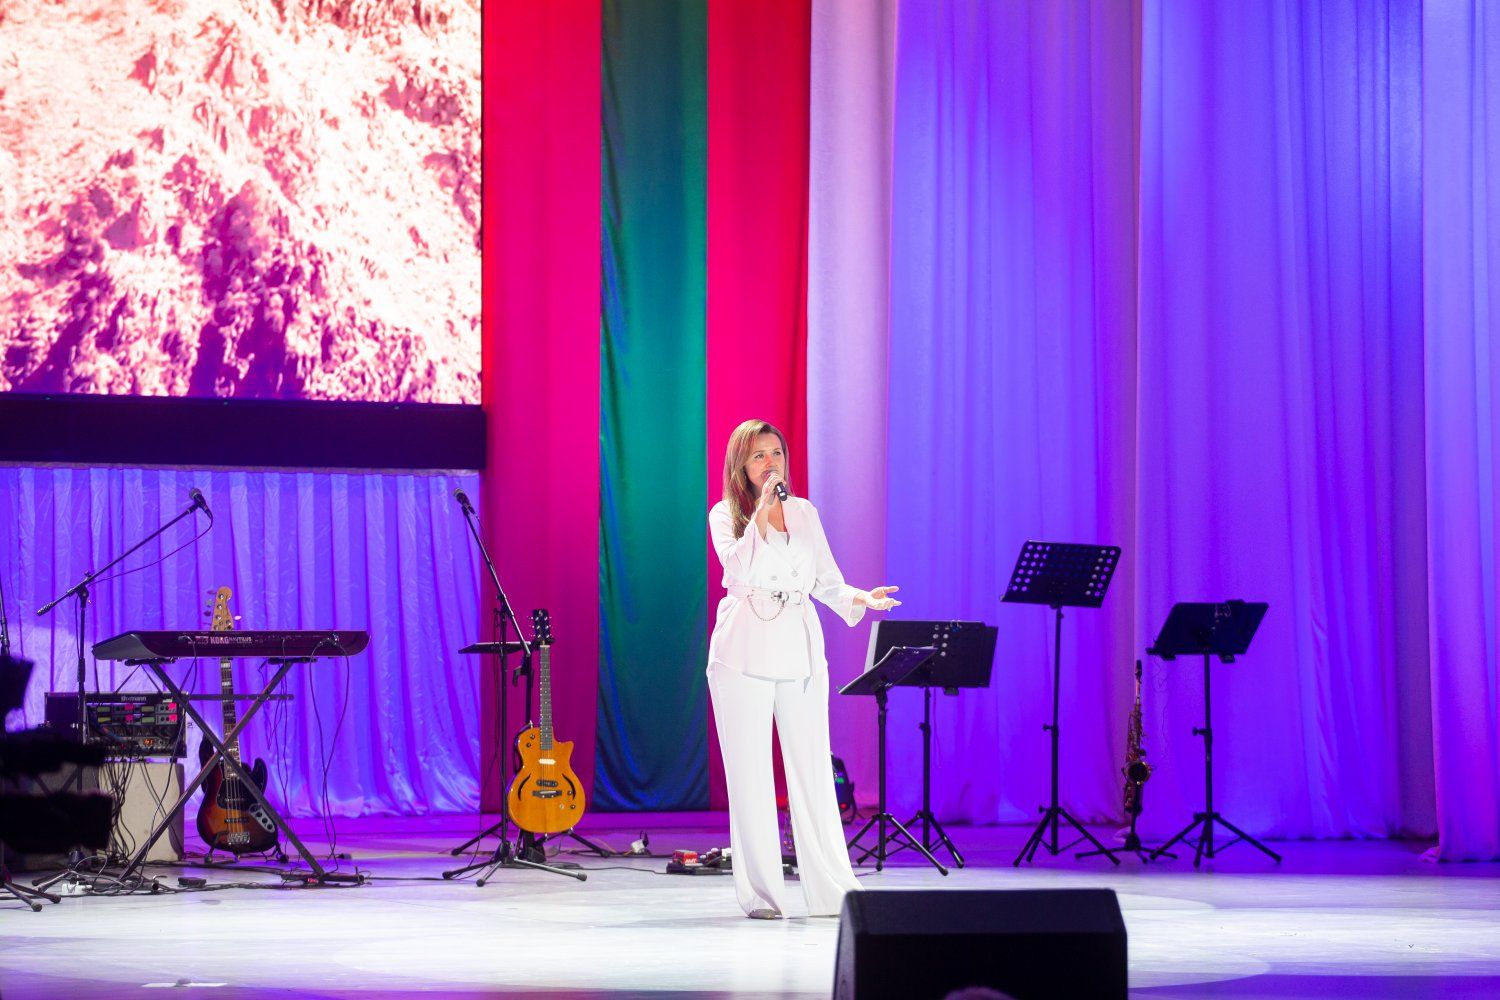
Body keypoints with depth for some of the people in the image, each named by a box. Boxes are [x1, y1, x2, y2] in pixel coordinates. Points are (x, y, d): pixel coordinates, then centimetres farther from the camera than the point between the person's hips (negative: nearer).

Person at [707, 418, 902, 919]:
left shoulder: (805, 513, 15)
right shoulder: (725, 515, 4)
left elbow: (826, 582, 14)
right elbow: (738, 570, -13)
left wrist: (861, 598, -5)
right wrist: (762, 513, -17)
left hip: (800, 651, 3)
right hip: (745, 651, -3)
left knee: (813, 767, 0)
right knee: (751, 772, -1)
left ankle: (833, 891, 2)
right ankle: (760, 893, 3)